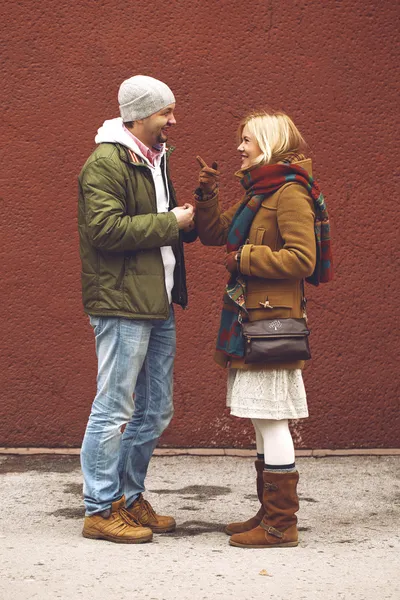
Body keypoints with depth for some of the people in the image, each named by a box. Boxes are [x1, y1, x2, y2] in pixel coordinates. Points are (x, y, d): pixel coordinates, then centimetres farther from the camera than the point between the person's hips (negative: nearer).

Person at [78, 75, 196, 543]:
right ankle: (101, 510, 6)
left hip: (158, 305, 10)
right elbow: (106, 228, -22)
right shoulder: (105, 163, -11)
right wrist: (171, 222, -16)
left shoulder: (154, 161, 19)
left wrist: (191, 220, 6)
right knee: (114, 410, -3)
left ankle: (129, 499, 26)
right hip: (121, 304, -10)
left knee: (155, 411, 14)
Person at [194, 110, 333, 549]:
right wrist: (206, 194, 8)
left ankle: (280, 525, 0)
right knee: (264, 423, 14)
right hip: (250, 320, 10)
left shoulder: (290, 193, -11)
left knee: (270, 421, -6)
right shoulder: (258, 193, 18)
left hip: (271, 321, -10)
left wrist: (244, 258, -14)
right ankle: (270, 513, 22)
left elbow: (302, 260, -20)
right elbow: (213, 234, 23)